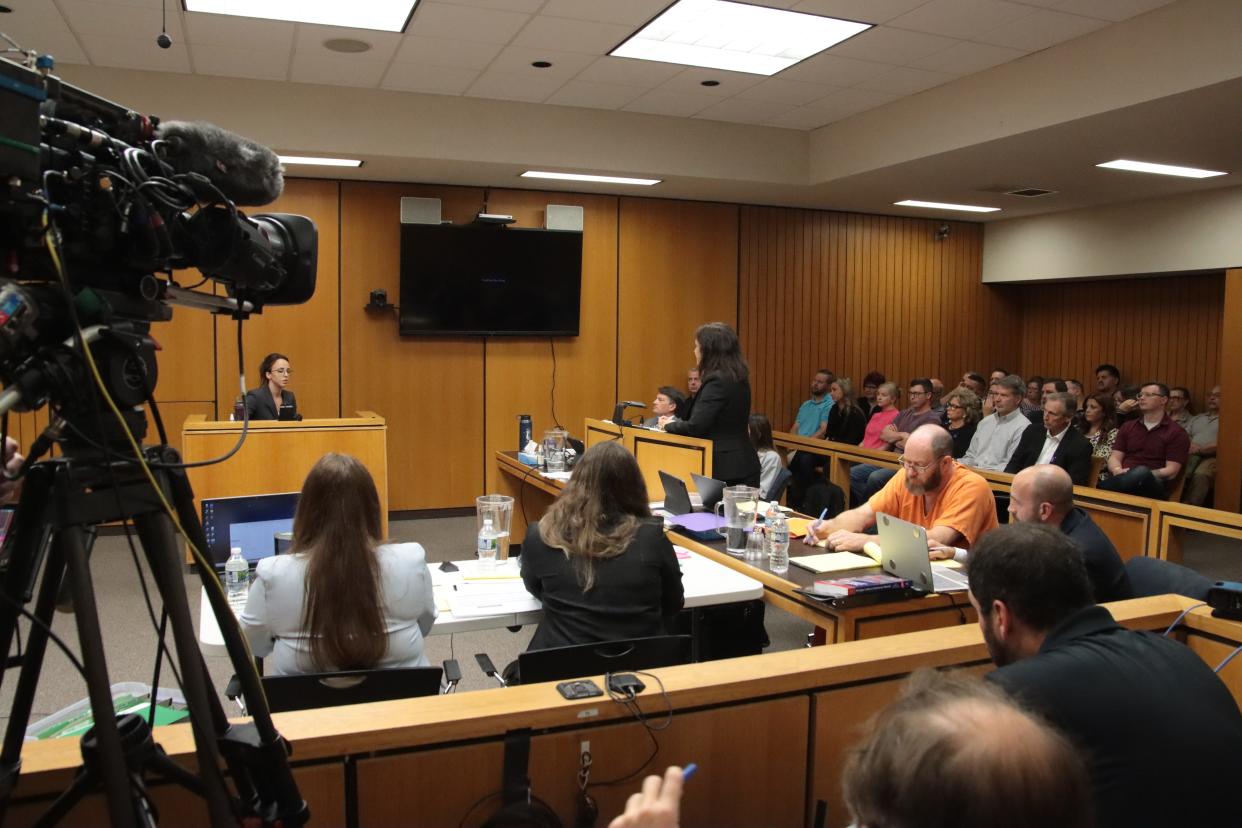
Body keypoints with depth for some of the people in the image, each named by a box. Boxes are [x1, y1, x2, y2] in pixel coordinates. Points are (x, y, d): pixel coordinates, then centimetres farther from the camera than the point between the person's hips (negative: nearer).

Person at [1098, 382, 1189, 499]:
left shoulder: (1177, 433, 10)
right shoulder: (1128, 427, 24)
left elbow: (1171, 471, 0)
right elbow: (1115, 457, 15)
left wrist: (1143, 476, -16)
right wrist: (1118, 470, -10)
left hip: (1152, 485, -3)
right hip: (1123, 478, 3)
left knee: (1142, 472, -41)